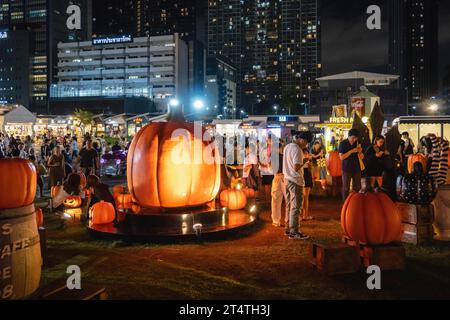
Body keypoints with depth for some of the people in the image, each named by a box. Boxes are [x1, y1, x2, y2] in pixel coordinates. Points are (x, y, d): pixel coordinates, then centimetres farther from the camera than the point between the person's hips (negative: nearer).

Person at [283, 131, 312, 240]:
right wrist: (304, 163, -9)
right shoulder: (297, 150, -18)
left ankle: (288, 229, 24)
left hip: (287, 179, 9)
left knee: (289, 205, 16)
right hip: (295, 181, -9)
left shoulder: (287, 147, 11)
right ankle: (294, 232, 0)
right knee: (296, 207, -3)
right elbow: (296, 168, -24)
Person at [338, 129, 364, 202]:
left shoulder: (357, 143, 6)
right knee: (346, 188, 3)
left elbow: (361, 157, 8)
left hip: (356, 168, 4)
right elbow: (341, 157, -12)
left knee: (357, 188, 6)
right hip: (347, 169, -4)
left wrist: (360, 152, -14)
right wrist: (351, 151, -21)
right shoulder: (343, 144, -5)